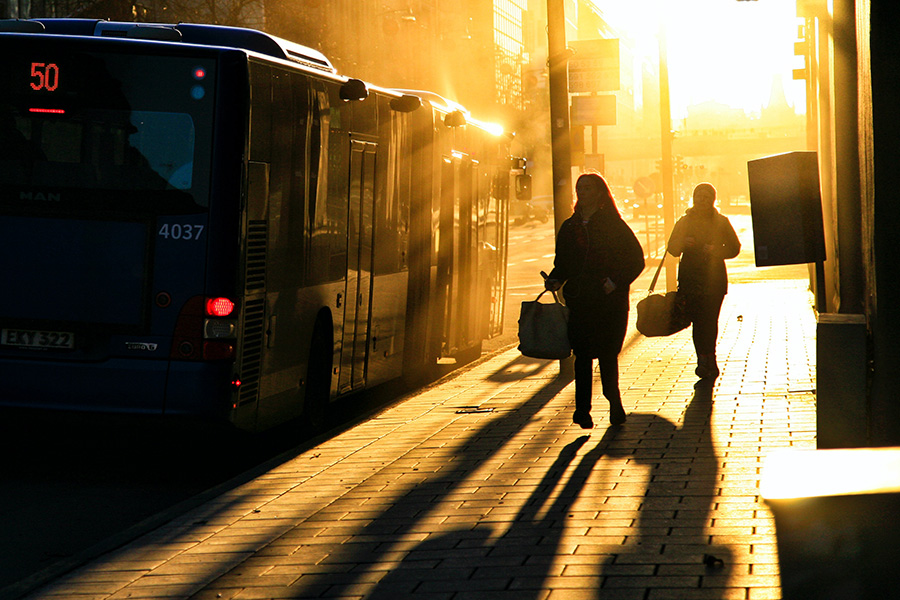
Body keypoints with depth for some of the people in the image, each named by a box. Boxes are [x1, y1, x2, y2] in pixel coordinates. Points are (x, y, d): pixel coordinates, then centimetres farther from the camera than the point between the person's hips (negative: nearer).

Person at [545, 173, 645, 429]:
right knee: (583, 355, -4)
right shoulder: (569, 227, 12)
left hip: (610, 300, -3)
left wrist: (616, 281, -13)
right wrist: (555, 280, -3)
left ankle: (614, 403, 20)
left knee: (608, 355, 0)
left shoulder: (615, 226, 0)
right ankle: (582, 409, -4)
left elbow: (636, 259, 0)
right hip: (579, 300, 3)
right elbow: (563, 263, 18)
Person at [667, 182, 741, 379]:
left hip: (714, 277, -1)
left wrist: (716, 251, -10)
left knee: (709, 320, -7)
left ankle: (706, 361, 2)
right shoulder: (684, 222, 10)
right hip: (690, 278, 1)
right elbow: (672, 249, 8)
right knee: (698, 320, -4)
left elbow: (734, 248, 8)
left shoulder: (721, 222, 8)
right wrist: (683, 243, -14)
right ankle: (707, 363, 2)